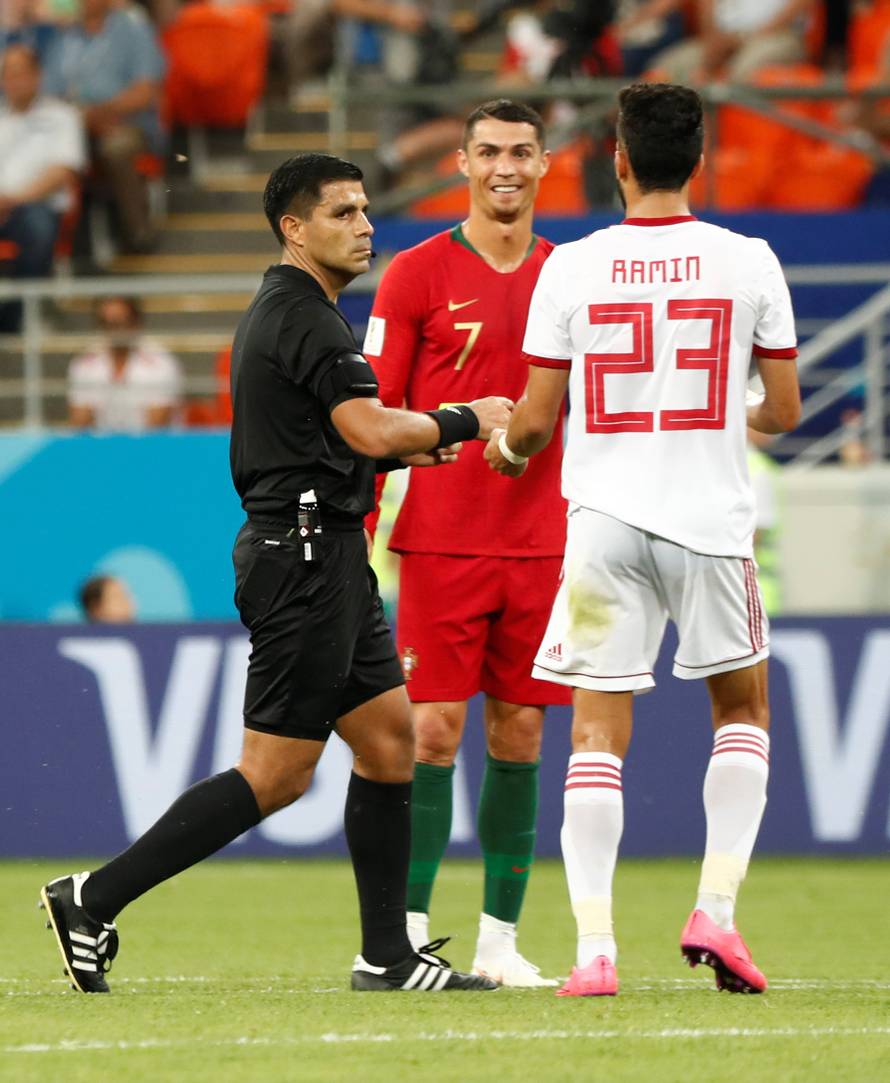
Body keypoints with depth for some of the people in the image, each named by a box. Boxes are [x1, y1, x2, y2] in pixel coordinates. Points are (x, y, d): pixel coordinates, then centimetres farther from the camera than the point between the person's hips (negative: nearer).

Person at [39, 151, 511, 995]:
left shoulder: (278, 312, 18)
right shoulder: (303, 317, -14)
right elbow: (373, 430, -23)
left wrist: (401, 448, 16)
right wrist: (463, 421, -8)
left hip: (328, 555, 11)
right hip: (306, 553, -11)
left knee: (389, 738, 10)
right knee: (274, 774, -9)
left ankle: (388, 956, 11)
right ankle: (92, 901, -7)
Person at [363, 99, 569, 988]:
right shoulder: (416, 274, 0)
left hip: (542, 543, 3)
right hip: (440, 542, -3)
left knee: (519, 737, 4)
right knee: (433, 730, -7)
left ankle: (499, 942, 11)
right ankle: (407, 938, -1)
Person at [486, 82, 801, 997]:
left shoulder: (571, 268, -2)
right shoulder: (748, 262, -2)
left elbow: (536, 419, 0)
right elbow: (785, 411, 5)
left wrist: (506, 447, 23)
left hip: (605, 519, 0)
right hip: (710, 519, 0)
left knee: (597, 733, 2)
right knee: (743, 709, 19)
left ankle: (594, 948, -6)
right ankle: (715, 911, 7)